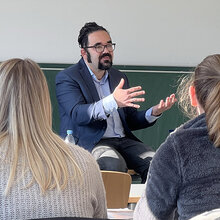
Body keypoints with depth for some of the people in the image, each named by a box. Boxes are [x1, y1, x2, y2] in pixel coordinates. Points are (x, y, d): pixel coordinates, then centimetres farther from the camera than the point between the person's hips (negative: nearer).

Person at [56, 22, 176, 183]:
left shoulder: (119, 78, 22)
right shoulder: (67, 78, 1)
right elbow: (77, 114, -17)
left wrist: (153, 113, 3)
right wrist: (112, 102, -32)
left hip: (123, 140, 6)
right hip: (89, 143, -5)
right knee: (113, 163, -37)